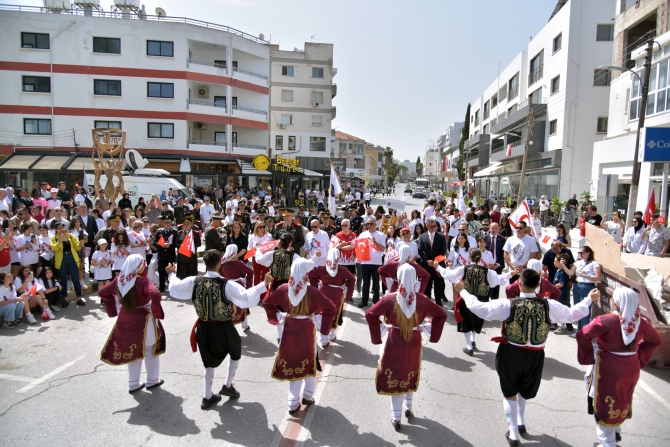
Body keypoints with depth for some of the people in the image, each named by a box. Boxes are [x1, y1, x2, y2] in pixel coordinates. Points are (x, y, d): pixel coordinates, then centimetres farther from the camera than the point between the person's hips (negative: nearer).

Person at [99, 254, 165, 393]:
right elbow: (155, 295, -42)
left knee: (131, 350, 21)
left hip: (125, 319, 6)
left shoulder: (119, 280, -5)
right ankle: (152, 380, 30)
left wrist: (115, 309, 9)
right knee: (150, 350, 16)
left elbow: (102, 292, 7)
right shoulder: (142, 282, -25)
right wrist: (156, 312, -23)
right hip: (143, 321, -5)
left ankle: (133, 384, 31)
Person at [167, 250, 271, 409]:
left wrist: (171, 274, 23)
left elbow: (175, 288, 6)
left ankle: (208, 396, 29)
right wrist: (264, 284, -23)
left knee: (210, 361, 22)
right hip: (224, 328, -4)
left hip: (204, 328, 4)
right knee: (236, 354, 25)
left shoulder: (194, 281, -10)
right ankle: (228, 386, 29)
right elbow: (247, 297, -28)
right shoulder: (226, 284, -23)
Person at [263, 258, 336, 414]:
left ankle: (293, 403, 20)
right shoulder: (312, 292, -20)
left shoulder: (283, 289, -10)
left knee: (292, 365, 14)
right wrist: (324, 332, -9)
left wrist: (277, 317, 8)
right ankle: (308, 396, 33)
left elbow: (267, 303, 0)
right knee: (309, 363, 20)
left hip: (289, 331, 3)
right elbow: (330, 309, -21)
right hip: (307, 332, -3)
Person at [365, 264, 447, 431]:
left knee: (394, 377, 11)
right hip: (414, 343, 2)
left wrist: (383, 329, -7)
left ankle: (396, 418, 17)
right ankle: (408, 409, 38)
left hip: (394, 343, -2)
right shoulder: (422, 299, -11)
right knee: (410, 375, 24)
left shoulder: (390, 298, -17)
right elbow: (441, 315, -1)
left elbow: (370, 314, -16)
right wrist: (426, 328, 2)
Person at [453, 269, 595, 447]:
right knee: (523, 390, 31)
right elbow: (573, 314, 2)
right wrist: (589, 299, 18)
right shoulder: (549, 305, -12)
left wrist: (463, 291, -7)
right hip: (534, 356, 3)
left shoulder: (508, 305, -19)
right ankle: (521, 423, 46)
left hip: (510, 354, -3)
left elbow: (479, 307, -20)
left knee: (509, 393, 18)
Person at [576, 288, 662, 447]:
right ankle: (615, 431, 43)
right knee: (620, 401, 26)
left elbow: (582, 335, -25)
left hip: (608, 368, -5)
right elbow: (656, 340, 10)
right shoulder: (641, 322, -6)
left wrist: (588, 355, -8)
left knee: (604, 404, 11)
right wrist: (639, 356, 14)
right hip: (631, 368, 6)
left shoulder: (605, 320, -24)